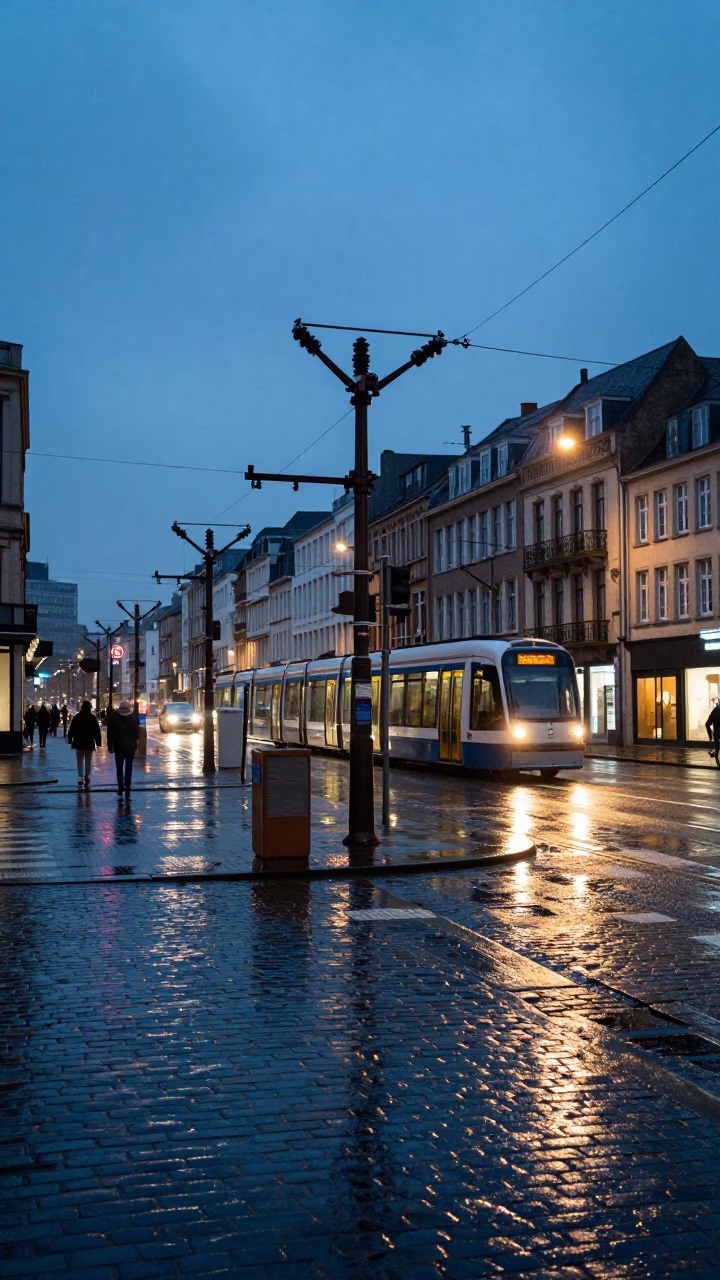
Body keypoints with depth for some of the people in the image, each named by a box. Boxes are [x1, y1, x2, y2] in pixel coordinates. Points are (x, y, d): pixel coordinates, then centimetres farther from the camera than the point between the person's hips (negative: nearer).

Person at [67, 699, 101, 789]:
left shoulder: (76, 717, -3)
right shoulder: (92, 718, -6)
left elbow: (71, 730, 0)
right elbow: (97, 731, -5)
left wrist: (70, 740, 11)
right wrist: (98, 742, 1)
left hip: (79, 743, 1)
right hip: (89, 743, -1)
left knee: (80, 761, 11)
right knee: (88, 761, 7)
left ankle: (81, 779, 6)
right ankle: (87, 776, -12)